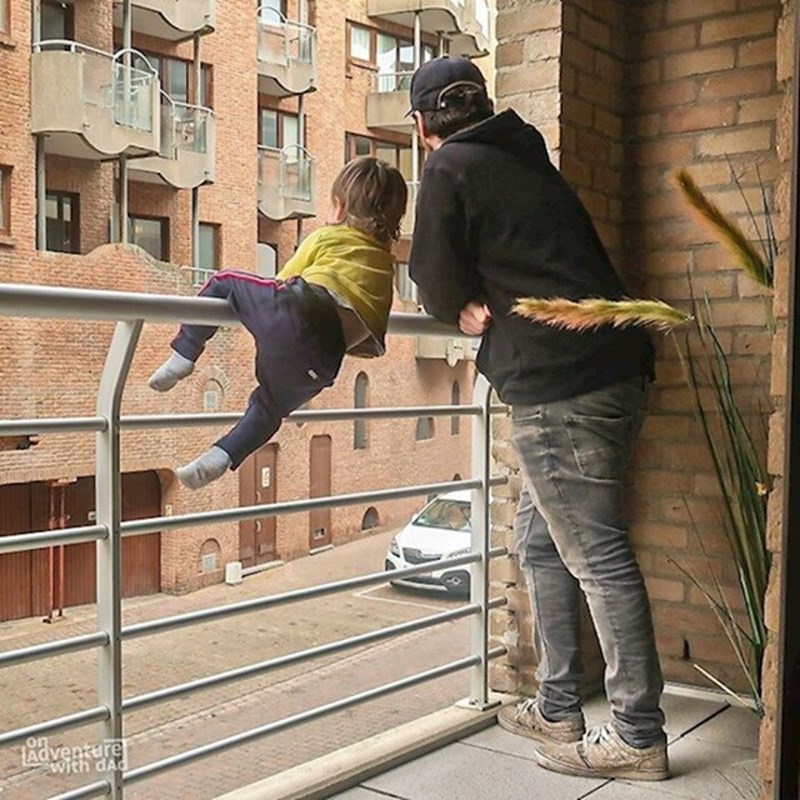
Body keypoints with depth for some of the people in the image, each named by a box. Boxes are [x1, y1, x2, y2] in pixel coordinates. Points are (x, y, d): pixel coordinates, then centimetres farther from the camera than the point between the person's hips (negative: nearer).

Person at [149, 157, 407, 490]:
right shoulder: (386, 263, 32)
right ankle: (219, 459, 16)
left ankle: (183, 355, 8)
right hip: (321, 361, 4)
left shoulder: (326, 237, 23)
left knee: (222, 283, 19)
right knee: (270, 405, 30)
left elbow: (283, 282, 29)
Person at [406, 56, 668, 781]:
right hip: (615, 368, 9)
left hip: (559, 385, -9)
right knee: (542, 541, 16)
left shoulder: (450, 168, -2)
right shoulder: (527, 161, 23)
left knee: (597, 557, -4)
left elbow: (437, 281, -3)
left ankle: (638, 739, 5)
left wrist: (465, 311, 17)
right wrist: (481, 307, 15)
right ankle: (557, 711, 23)